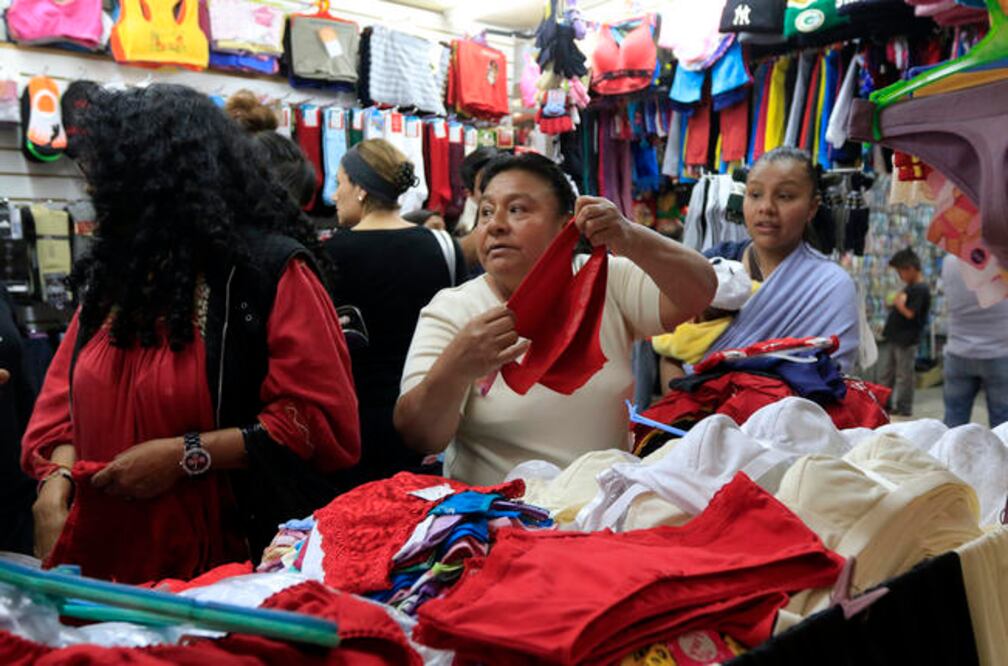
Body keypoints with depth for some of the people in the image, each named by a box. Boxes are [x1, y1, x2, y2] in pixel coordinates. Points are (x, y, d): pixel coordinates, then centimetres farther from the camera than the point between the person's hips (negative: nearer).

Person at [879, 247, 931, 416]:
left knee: (903, 376, 1)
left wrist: (898, 302, -9)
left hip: (906, 341, -10)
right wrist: (894, 303, 5)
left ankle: (904, 408, 12)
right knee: (885, 373, 15)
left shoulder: (920, 289, -17)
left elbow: (910, 313, -22)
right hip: (893, 338, 10)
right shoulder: (910, 288, 13)